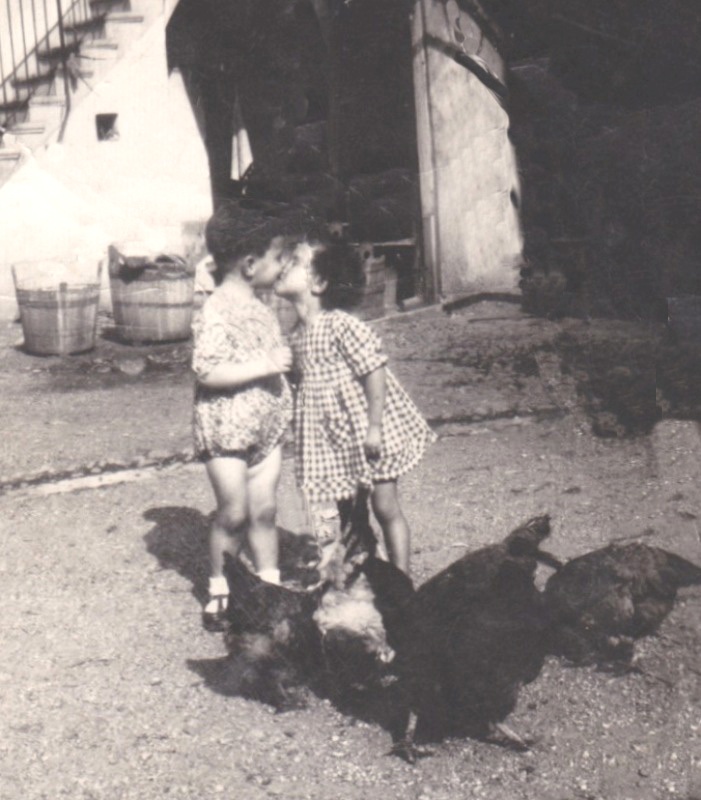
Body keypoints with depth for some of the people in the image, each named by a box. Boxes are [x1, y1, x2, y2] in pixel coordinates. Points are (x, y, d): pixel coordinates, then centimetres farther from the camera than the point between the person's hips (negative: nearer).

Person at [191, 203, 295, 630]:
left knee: (264, 510, 11)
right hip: (227, 430, -7)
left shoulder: (259, 307, 10)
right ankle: (220, 590, 20)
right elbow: (207, 372, -26)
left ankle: (270, 584, 23)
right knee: (234, 513, 2)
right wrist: (265, 366, -26)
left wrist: (285, 357, 8)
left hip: (266, 427, 7)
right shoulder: (217, 313, -18)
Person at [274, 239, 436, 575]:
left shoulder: (343, 326, -19)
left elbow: (374, 372, -20)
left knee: (385, 508, 3)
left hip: (366, 433, -7)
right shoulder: (297, 335, 5)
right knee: (346, 510, 15)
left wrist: (374, 427, -20)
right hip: (332, 437, 7)